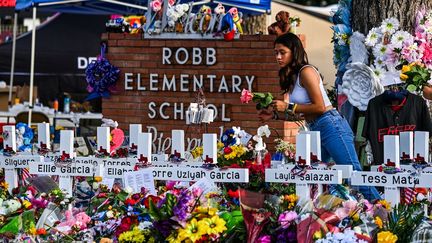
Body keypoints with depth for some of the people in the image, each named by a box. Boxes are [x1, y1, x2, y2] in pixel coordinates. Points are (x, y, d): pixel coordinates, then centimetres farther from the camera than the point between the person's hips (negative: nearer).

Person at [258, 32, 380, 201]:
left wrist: (288, 107, -13)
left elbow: (319, 106, -15)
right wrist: (274, 114, 8)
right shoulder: (291, 76, 18)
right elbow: (298, 113, 19)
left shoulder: (306, 71, -9)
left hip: (330, 125, -10)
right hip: (317, 131, 10)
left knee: (354, 174, -14)